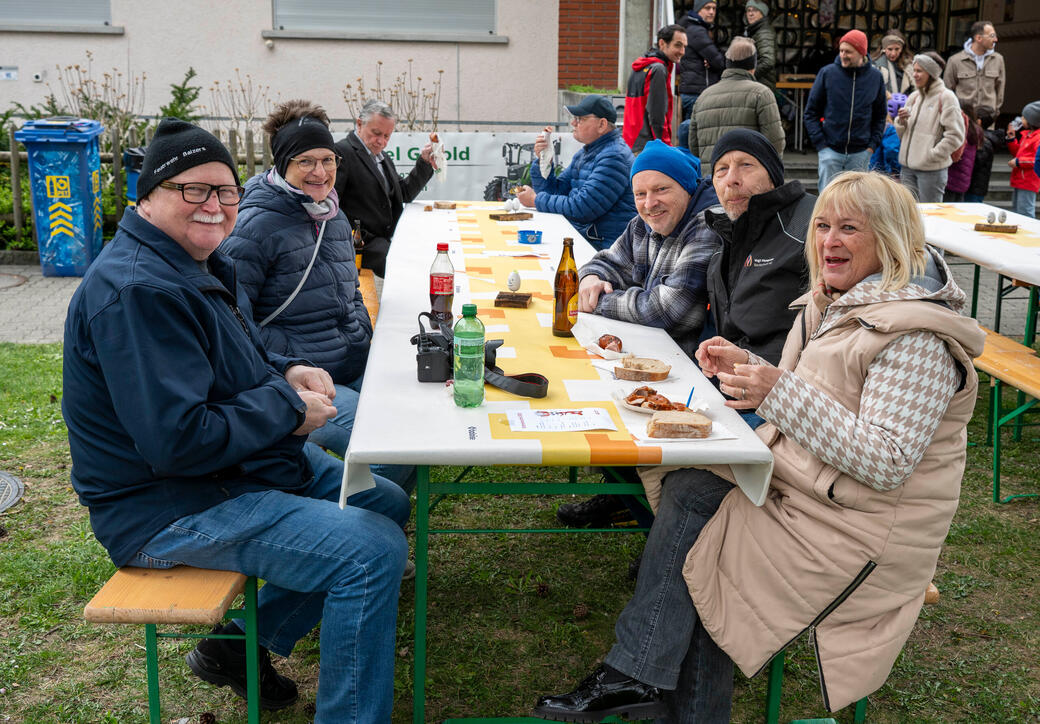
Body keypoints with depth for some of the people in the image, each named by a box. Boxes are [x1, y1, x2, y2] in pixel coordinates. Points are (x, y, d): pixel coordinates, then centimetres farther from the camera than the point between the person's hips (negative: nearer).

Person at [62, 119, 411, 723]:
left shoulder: (201, 265, 9)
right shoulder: (137, 292, -25)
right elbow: (179, 441, -30)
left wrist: (286, 373, 1)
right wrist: (287, 406, -18)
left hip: (246, 463, 11)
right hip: (168, 507, -11)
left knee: (389, 504, 18)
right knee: (374, 551, -24)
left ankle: (239, 645, 23)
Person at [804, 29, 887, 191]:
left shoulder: (875, 77, 3)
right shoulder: (828, 73, -3)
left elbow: (880, 116, 13)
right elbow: (811, 112, 1)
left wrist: (872, 145, 2)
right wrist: (820, 144, -6)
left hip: (860, 154, 2)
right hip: (830, 151, -2)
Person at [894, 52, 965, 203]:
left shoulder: (946, 97, -7)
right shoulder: (913, 97, 12)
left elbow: (955, 136, -11)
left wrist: (932, 155, -14)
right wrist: (901, 121, -3)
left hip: (932, 169, -6)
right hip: (908, 167, 6)